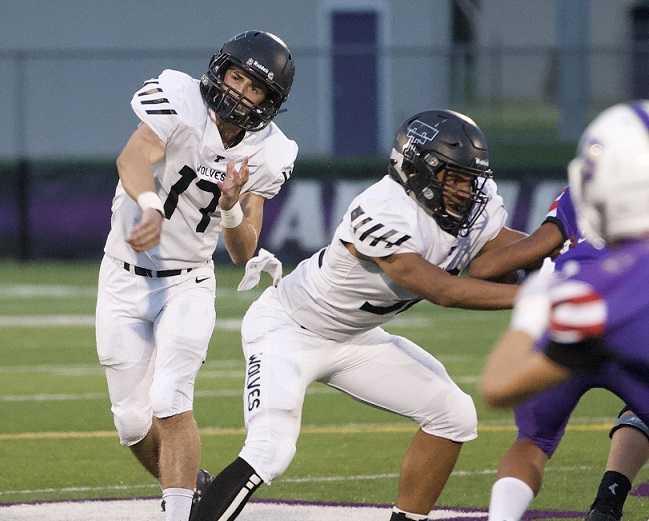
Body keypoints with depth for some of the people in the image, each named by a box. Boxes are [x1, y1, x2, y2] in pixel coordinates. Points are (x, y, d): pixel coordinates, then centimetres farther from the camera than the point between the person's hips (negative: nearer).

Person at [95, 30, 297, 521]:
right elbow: (134, 158, -38)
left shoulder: (265, 156, -8)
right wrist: (150, 205, -59)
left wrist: (231, 207, -28)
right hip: (125, 278, 0)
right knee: (134, 422, 5)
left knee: (169, 405, -20)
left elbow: (243, 253, -7)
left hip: (188, 284, 0)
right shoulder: (178, 100, -19)